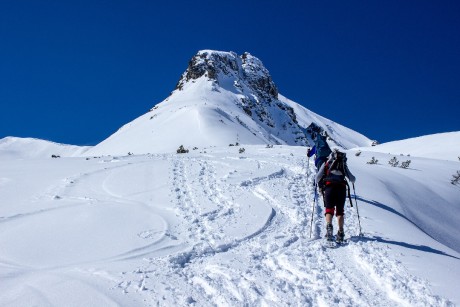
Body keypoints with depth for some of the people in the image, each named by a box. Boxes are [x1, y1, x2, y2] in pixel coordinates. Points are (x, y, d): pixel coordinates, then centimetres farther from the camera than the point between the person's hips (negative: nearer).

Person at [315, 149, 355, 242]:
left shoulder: (326, 164, 18)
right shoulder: (344, 166, 21)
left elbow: (317, 178, 8)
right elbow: (353, 179, 22)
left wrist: (320, 186, 27)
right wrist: (353, 179, 46)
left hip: (329, 187, -1)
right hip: (341, 188, 1)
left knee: (329, 209, 2)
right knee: (340, 211, 8)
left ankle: (329, 226, -24)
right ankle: (341, 232, -2)